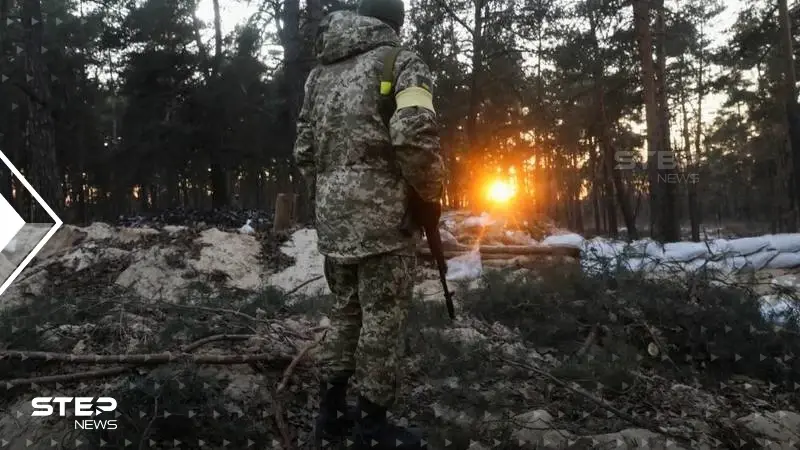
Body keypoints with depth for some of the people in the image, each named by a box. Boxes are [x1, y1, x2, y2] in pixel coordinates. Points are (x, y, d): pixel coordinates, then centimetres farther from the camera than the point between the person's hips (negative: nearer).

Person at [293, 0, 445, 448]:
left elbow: (304, 150, 17)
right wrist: (432, 196, -6)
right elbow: (415, 135, -18)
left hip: (333, 215, 7)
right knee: (384, 318, 2)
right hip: (383, 213, -7)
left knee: (347, 311, 18)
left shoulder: (320, 71, 18)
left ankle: (332, 414, 26)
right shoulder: (402, 61, -3)